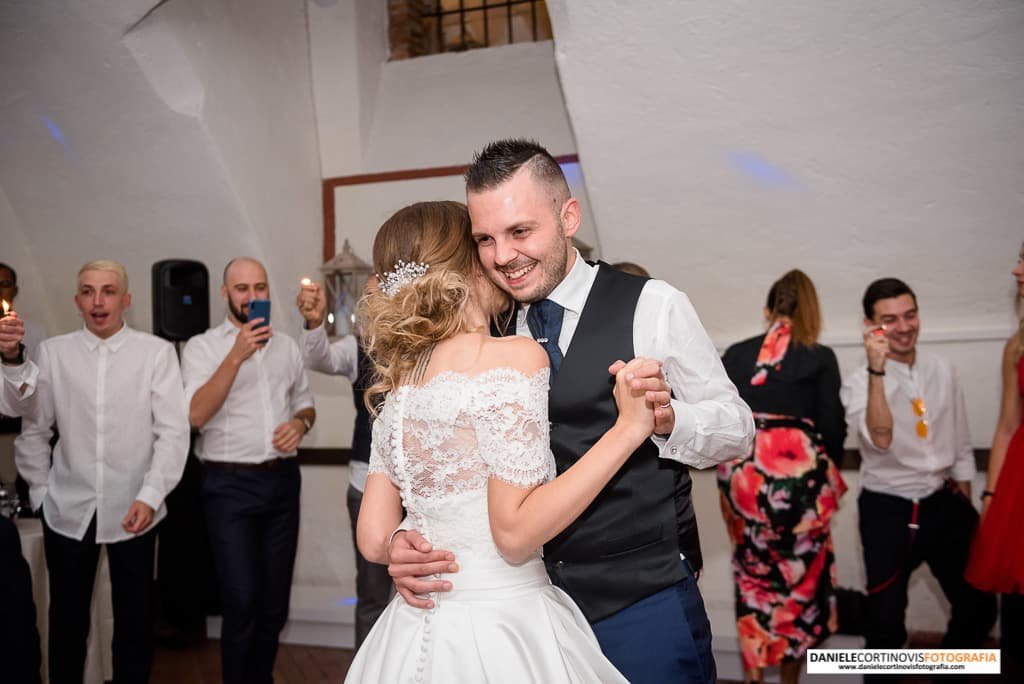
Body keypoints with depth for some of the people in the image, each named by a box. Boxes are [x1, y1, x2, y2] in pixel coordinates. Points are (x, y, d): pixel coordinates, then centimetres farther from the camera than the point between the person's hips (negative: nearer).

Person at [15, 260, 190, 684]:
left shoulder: (157, 352, -5)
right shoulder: (52, 351, 2)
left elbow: (173, 432, -8)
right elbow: (32, 430, 9)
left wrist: (150, 496, -16)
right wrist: (40, 491, 7)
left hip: (132, 508, -1)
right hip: (68, 509, 2)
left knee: (135, 620, 8)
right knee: (67, 618, 13)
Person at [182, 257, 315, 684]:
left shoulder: (287, 346, 10)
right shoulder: (203, 347, -3)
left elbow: (306, 403, 19)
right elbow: (195, 415, -16)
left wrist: (301, 422, -5)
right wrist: (236, 356, -23)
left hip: (282, 481, 4)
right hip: (230, 484, -4)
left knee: (275, 601, 12)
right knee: (242, 602, -4)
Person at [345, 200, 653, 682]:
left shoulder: (400, 378, 4)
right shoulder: (515, 357, -15)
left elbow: (374, 539, 4)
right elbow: (515, 533, -20)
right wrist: (628, 429, -18)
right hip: (500, 629, -6)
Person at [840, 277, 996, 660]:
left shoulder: (942, 371, 2)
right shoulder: (858, 383, -11)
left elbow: (961, 447, 11)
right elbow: (881, 440, -29)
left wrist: (966, 505, 14)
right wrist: (877, 370, -34)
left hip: (943, 502, 5)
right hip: (887, 509, -4)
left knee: (979, 606, 14)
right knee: (886, 619, 3)